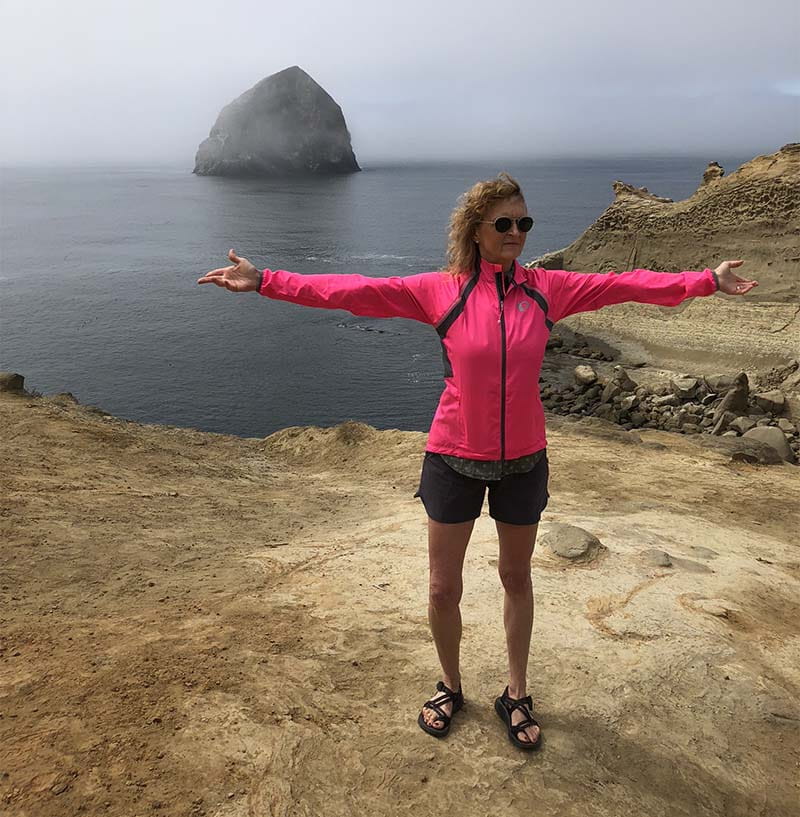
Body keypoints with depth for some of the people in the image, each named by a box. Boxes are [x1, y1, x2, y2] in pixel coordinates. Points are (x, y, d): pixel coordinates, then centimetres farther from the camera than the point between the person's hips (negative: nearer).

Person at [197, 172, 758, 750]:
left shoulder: (546, 288, -3)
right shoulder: (441, 291, -9)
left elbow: (623, 286, 1)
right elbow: (353, 291, -14)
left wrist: (707, 281, 0)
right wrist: (265, 282, -19)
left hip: (523, 459, 2)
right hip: (455, 459, -1)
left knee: (517, 577, 18)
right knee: (443, 588, 10)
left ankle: (517, 694, 40)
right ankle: (451, 687, 38)